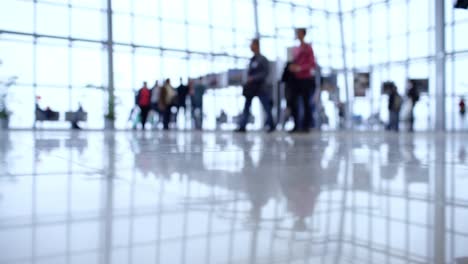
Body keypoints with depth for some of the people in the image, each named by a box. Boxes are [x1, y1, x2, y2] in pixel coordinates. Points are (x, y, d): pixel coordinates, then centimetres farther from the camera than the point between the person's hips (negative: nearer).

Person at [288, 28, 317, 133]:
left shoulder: (308, 47, -4)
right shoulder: (295, 49, 15)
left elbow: (313, 64, -9)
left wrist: (300, 68, -19)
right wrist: (291, 67, 1)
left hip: (306, 79, -6)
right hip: (296, 79, 6)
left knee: (306, 103, -2)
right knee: (293, 102, 1)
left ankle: (306, 126, 3)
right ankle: (296, 126, 7)